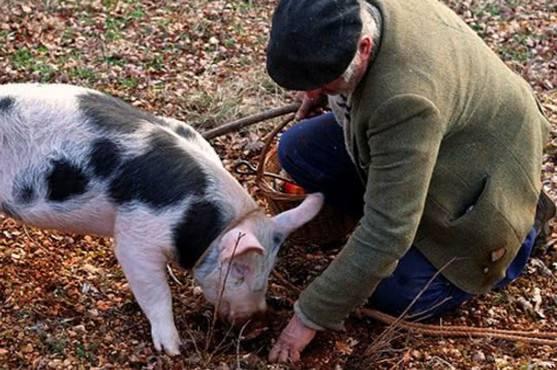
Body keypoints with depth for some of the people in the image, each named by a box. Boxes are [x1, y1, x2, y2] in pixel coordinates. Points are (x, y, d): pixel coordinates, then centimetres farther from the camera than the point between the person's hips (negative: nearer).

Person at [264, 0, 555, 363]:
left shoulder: (405, 100, -44)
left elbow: (386, 233, -40)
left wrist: (312, 316, -33)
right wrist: (320, 92, 14)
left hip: (476, 165, -7)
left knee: (397, 295, -11)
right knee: (298, 149, -1)